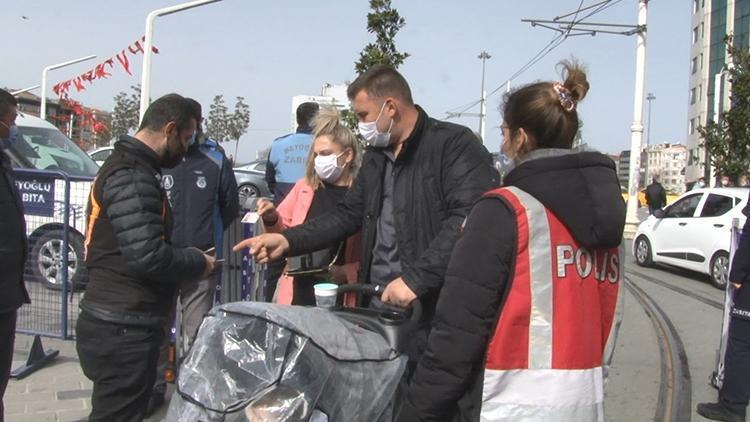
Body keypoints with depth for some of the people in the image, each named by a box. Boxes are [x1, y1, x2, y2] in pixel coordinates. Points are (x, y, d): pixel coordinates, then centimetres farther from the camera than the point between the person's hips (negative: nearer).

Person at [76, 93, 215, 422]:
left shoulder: (128, 167, 15)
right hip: (123, 330, -10)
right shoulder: (132, 177, -18)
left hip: (120, 323, 10)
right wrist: (197, 262, -10)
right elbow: (148, 256, -27)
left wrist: (187, 259, 10)